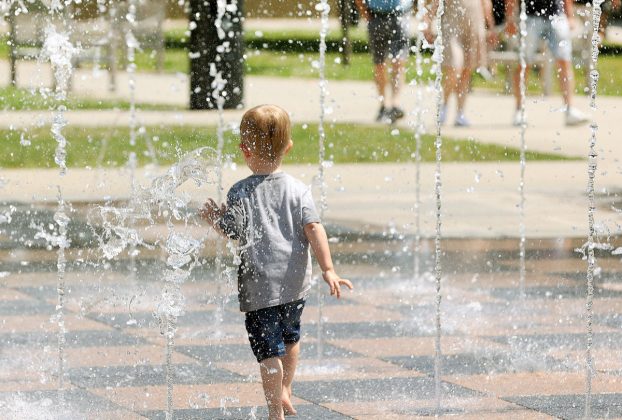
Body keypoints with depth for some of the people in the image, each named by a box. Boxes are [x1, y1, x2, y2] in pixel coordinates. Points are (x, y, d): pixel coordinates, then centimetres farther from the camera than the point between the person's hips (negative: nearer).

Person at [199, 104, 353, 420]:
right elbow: (313, 228, -8)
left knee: (269, 350, -2)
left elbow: (231, 232, -5)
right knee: (290, 337, 26)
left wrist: (213, 217, 15)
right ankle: (285, 394, 37)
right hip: (296, 281, 4)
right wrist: (328, 269, -10)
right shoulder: (298, 189, 0)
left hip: (260, 285, -4)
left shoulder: (240, 193, -7)